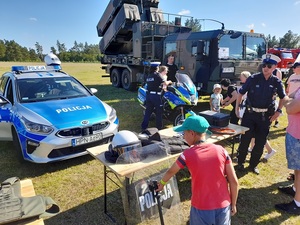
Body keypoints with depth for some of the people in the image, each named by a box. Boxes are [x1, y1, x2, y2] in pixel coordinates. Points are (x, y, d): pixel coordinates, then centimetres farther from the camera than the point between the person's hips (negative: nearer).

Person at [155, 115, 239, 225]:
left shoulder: (187, 155, -14)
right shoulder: (221, 150, -9)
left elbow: (171, 172, 4)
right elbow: (234, 181, -5)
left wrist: (162, 184, 24)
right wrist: (233, 204, 10)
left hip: (201, 208, -2)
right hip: (223, 206, 2)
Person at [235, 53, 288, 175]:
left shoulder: (277, 82, -1)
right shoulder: (253, 78, -7)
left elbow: (283, 97, 14)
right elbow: (241, 92, 2)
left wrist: (278, 111, 3)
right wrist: (237, 107, -3)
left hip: (265, 116, 2)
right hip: (250, 114, -2)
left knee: (260, 142, 8)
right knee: (245, 140, 1)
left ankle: (253, 165, 26)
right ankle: (240, 163, 19)